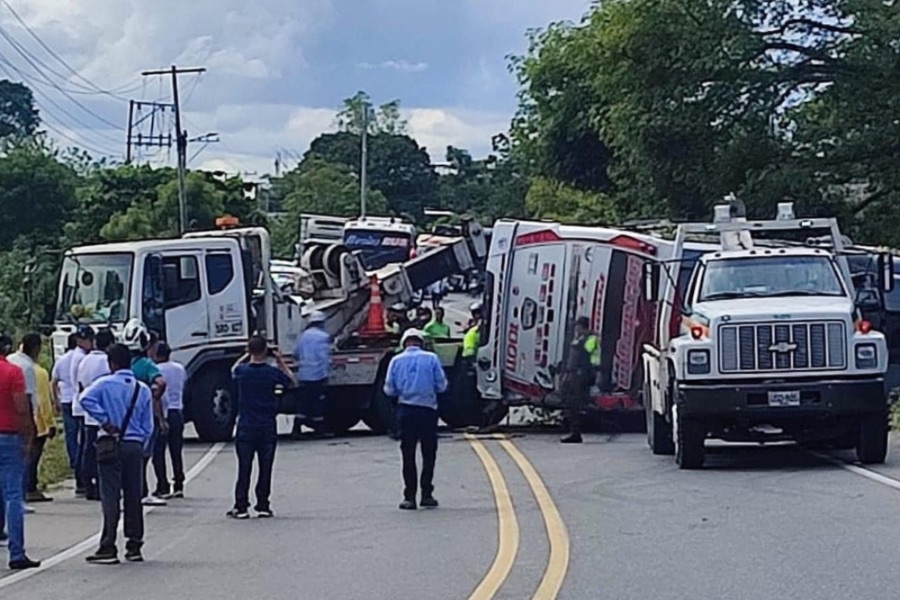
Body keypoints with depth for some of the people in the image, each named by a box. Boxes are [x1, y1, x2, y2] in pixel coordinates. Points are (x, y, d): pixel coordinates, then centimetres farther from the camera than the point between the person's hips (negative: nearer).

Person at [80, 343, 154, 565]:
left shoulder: (106, 383, -4)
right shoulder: (143, 389, 6)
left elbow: (86, 399, -22)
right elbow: (148, 426, 8)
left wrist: (105, 421, -14)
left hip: (112, 446, -3)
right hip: (136, 446, 3)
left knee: (110, 497, -4)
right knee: (133, 496, 9)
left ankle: (108, 548, -7)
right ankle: (134, 546, 13)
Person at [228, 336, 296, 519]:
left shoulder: (241, 371, -6)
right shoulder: (273, 373, -8)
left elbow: (234, 370, 20)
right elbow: (292, 382, 10)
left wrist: (247, 356, 20)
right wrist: (281, 362, 13)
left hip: (245, 428, 0)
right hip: (268, 428, 0)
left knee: (244, 469, 4)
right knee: (265, 469, 7)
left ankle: (241, 507, 3)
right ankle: (263, 506, 8)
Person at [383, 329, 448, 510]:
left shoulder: (396, 361, 1)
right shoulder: (431, 359, -2)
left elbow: (389, 389, 1)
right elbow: (442, 386, -3)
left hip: (405, 411, 1)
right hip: (428, 410, -1)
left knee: (408, 455, 7)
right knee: (429, 454, 8)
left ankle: (409, 497, 5)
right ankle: (427, 494, 5)